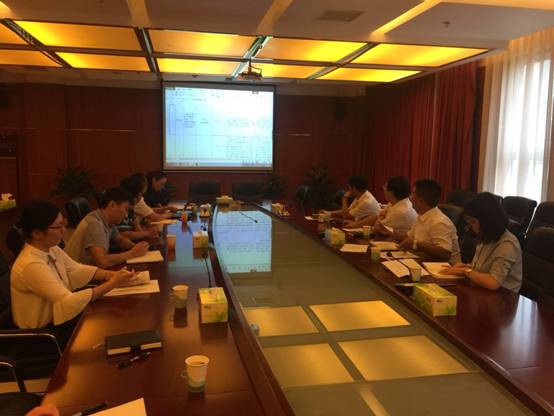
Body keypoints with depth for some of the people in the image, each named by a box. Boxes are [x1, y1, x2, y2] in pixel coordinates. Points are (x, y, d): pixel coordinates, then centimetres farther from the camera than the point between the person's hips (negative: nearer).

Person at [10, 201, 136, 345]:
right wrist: (112, 284, -30)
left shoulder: (50, 249, -4)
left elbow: (76, 269, 6)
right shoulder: (31, 265, -31)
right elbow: (69, 302, -33)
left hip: (55, 317, 8)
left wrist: (112, 274, -9)